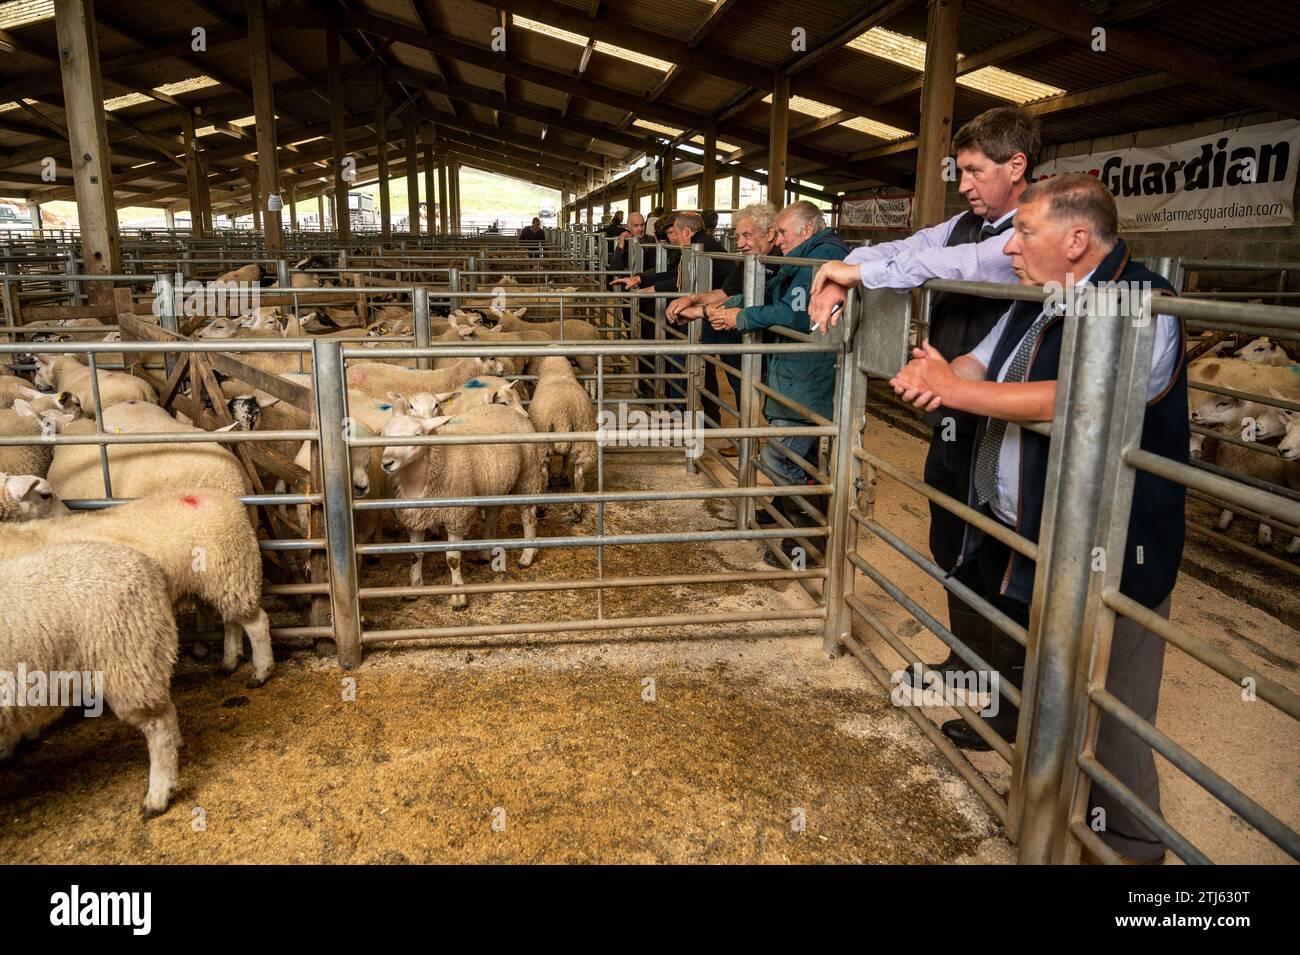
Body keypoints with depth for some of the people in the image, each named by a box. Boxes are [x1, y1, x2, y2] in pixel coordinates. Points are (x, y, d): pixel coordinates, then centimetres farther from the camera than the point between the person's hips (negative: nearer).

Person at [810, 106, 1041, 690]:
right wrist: (842, 280, -17)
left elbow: (961, 264, -31)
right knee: (949, 545, 19)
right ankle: (966, 660, 38)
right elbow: (900, 250, 3)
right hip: (949, 420, 8)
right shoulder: (965, 224, 10)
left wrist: (861, 270, -29)